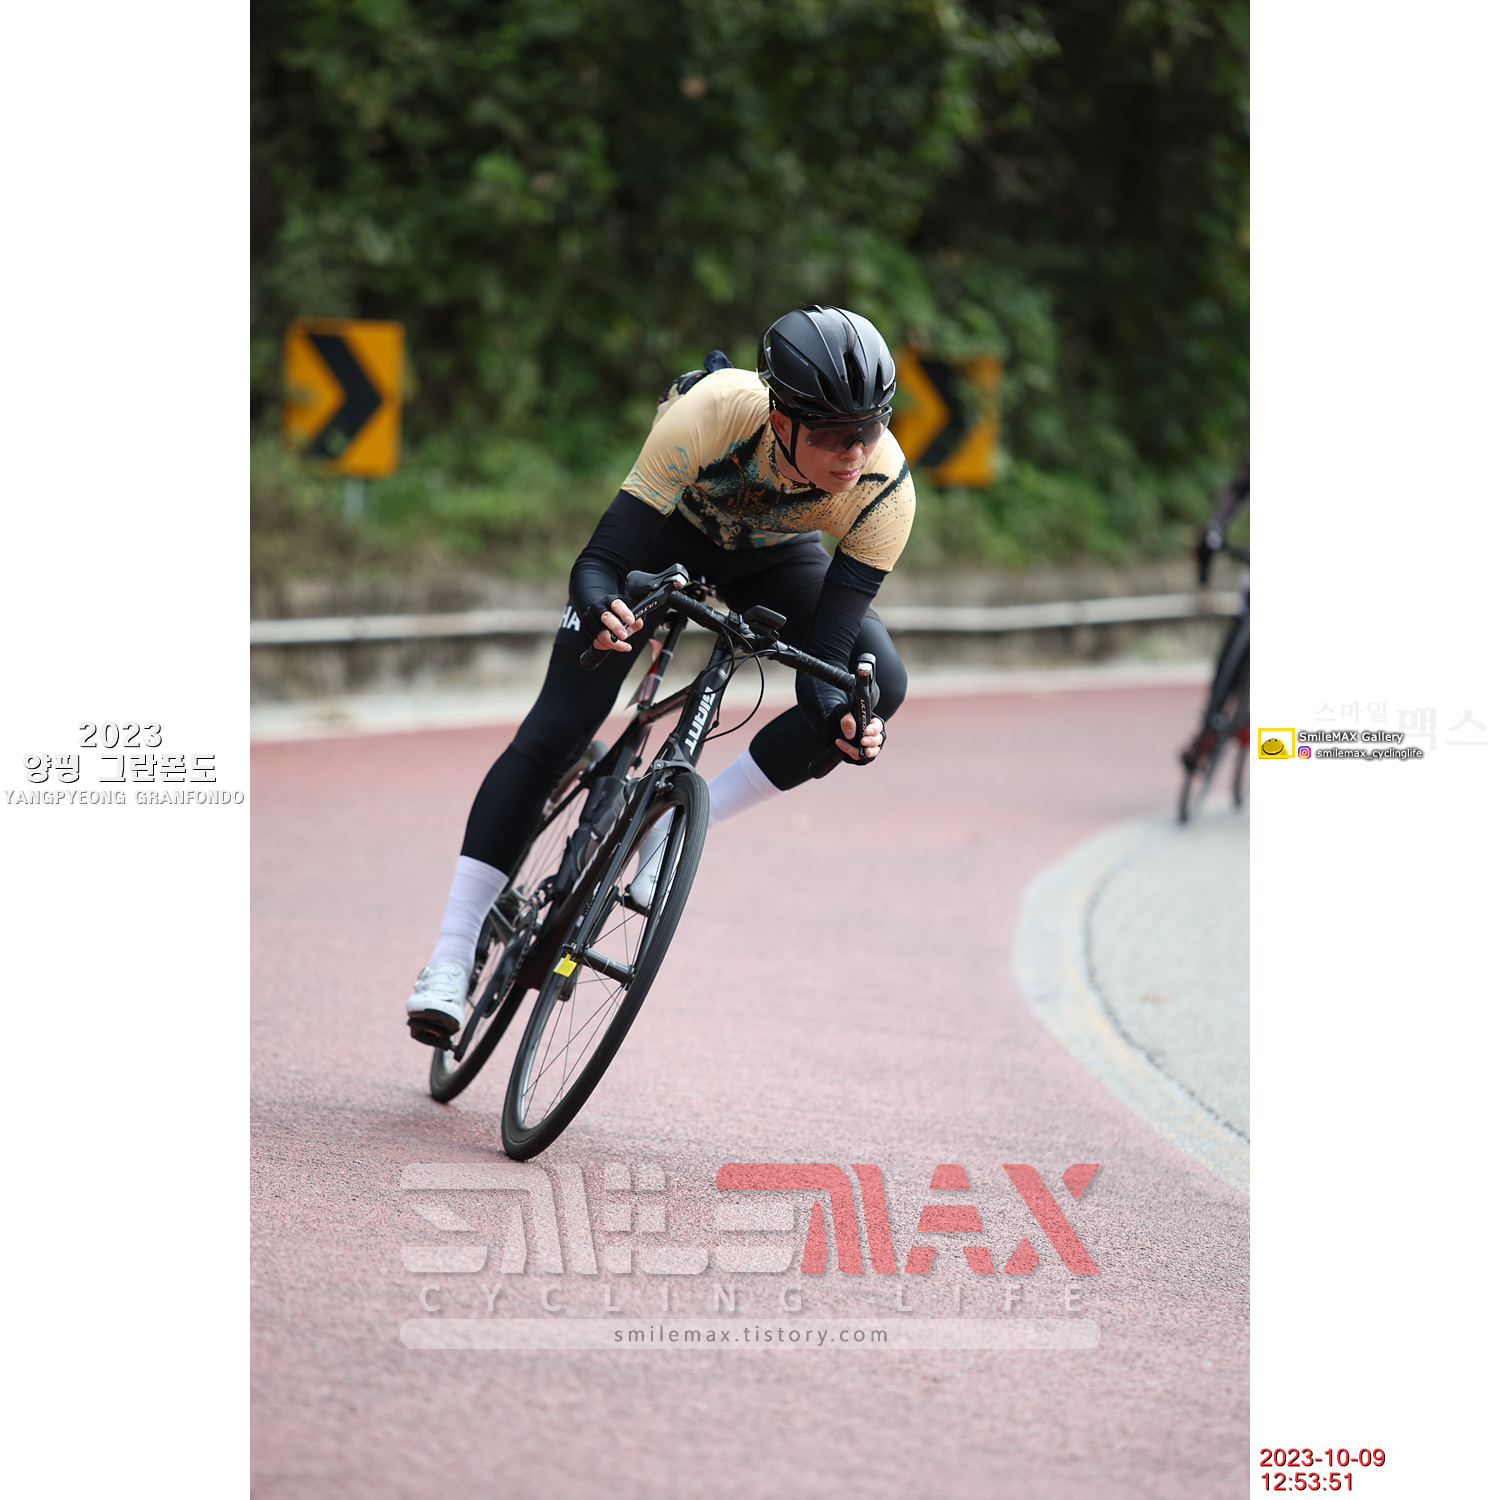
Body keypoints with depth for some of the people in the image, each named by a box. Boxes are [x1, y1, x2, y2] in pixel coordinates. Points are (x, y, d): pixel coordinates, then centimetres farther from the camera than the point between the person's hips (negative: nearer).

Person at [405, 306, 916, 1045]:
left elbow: (823, 650, -32)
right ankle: (450, 962, -10)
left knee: (878, 684, -22)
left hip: (771, 556, 3)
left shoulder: (886, 490, -35)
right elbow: (600, 561, -39)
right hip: (667, 525, -3)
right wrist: (599, 610, -62)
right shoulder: (713, 413, -42)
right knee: (556, 728, -15)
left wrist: (844, 718, -52)